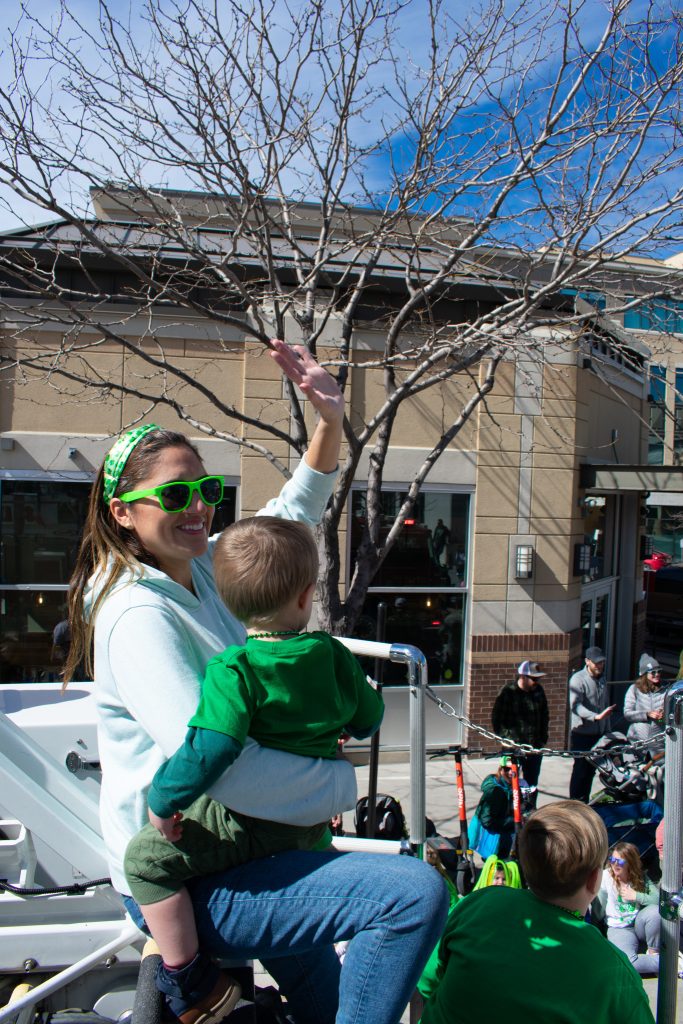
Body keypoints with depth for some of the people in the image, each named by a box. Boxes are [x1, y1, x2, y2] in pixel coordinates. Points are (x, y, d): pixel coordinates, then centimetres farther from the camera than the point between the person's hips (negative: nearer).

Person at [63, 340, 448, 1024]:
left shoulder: (201, 568, 2)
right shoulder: (137, 615, -25)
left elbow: (291, 514, 14)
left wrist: (330, 421, 0)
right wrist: (341, 783, -22)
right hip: (181, 882, -9)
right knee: (415, 892, -24)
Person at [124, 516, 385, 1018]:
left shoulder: (233, 669, -22)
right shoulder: (334, 654, -5)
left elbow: (210, 748, -32)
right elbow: (368, 719, 8)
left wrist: (164, 801, -18)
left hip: (252, 820, -7)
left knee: (147, 856, -1)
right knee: (315, 847, 39)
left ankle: (184, 977, 1)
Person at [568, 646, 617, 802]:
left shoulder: (601, 679, 11)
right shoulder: (578, 679, -15)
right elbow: (575, 705, -27)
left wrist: (607, 730, 18)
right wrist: (596, 716, -37)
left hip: (599, 733, 7)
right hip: (582, 733, -7)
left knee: (591, 770, 14)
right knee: (580, 770, -1)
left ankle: (584, 802, 26)